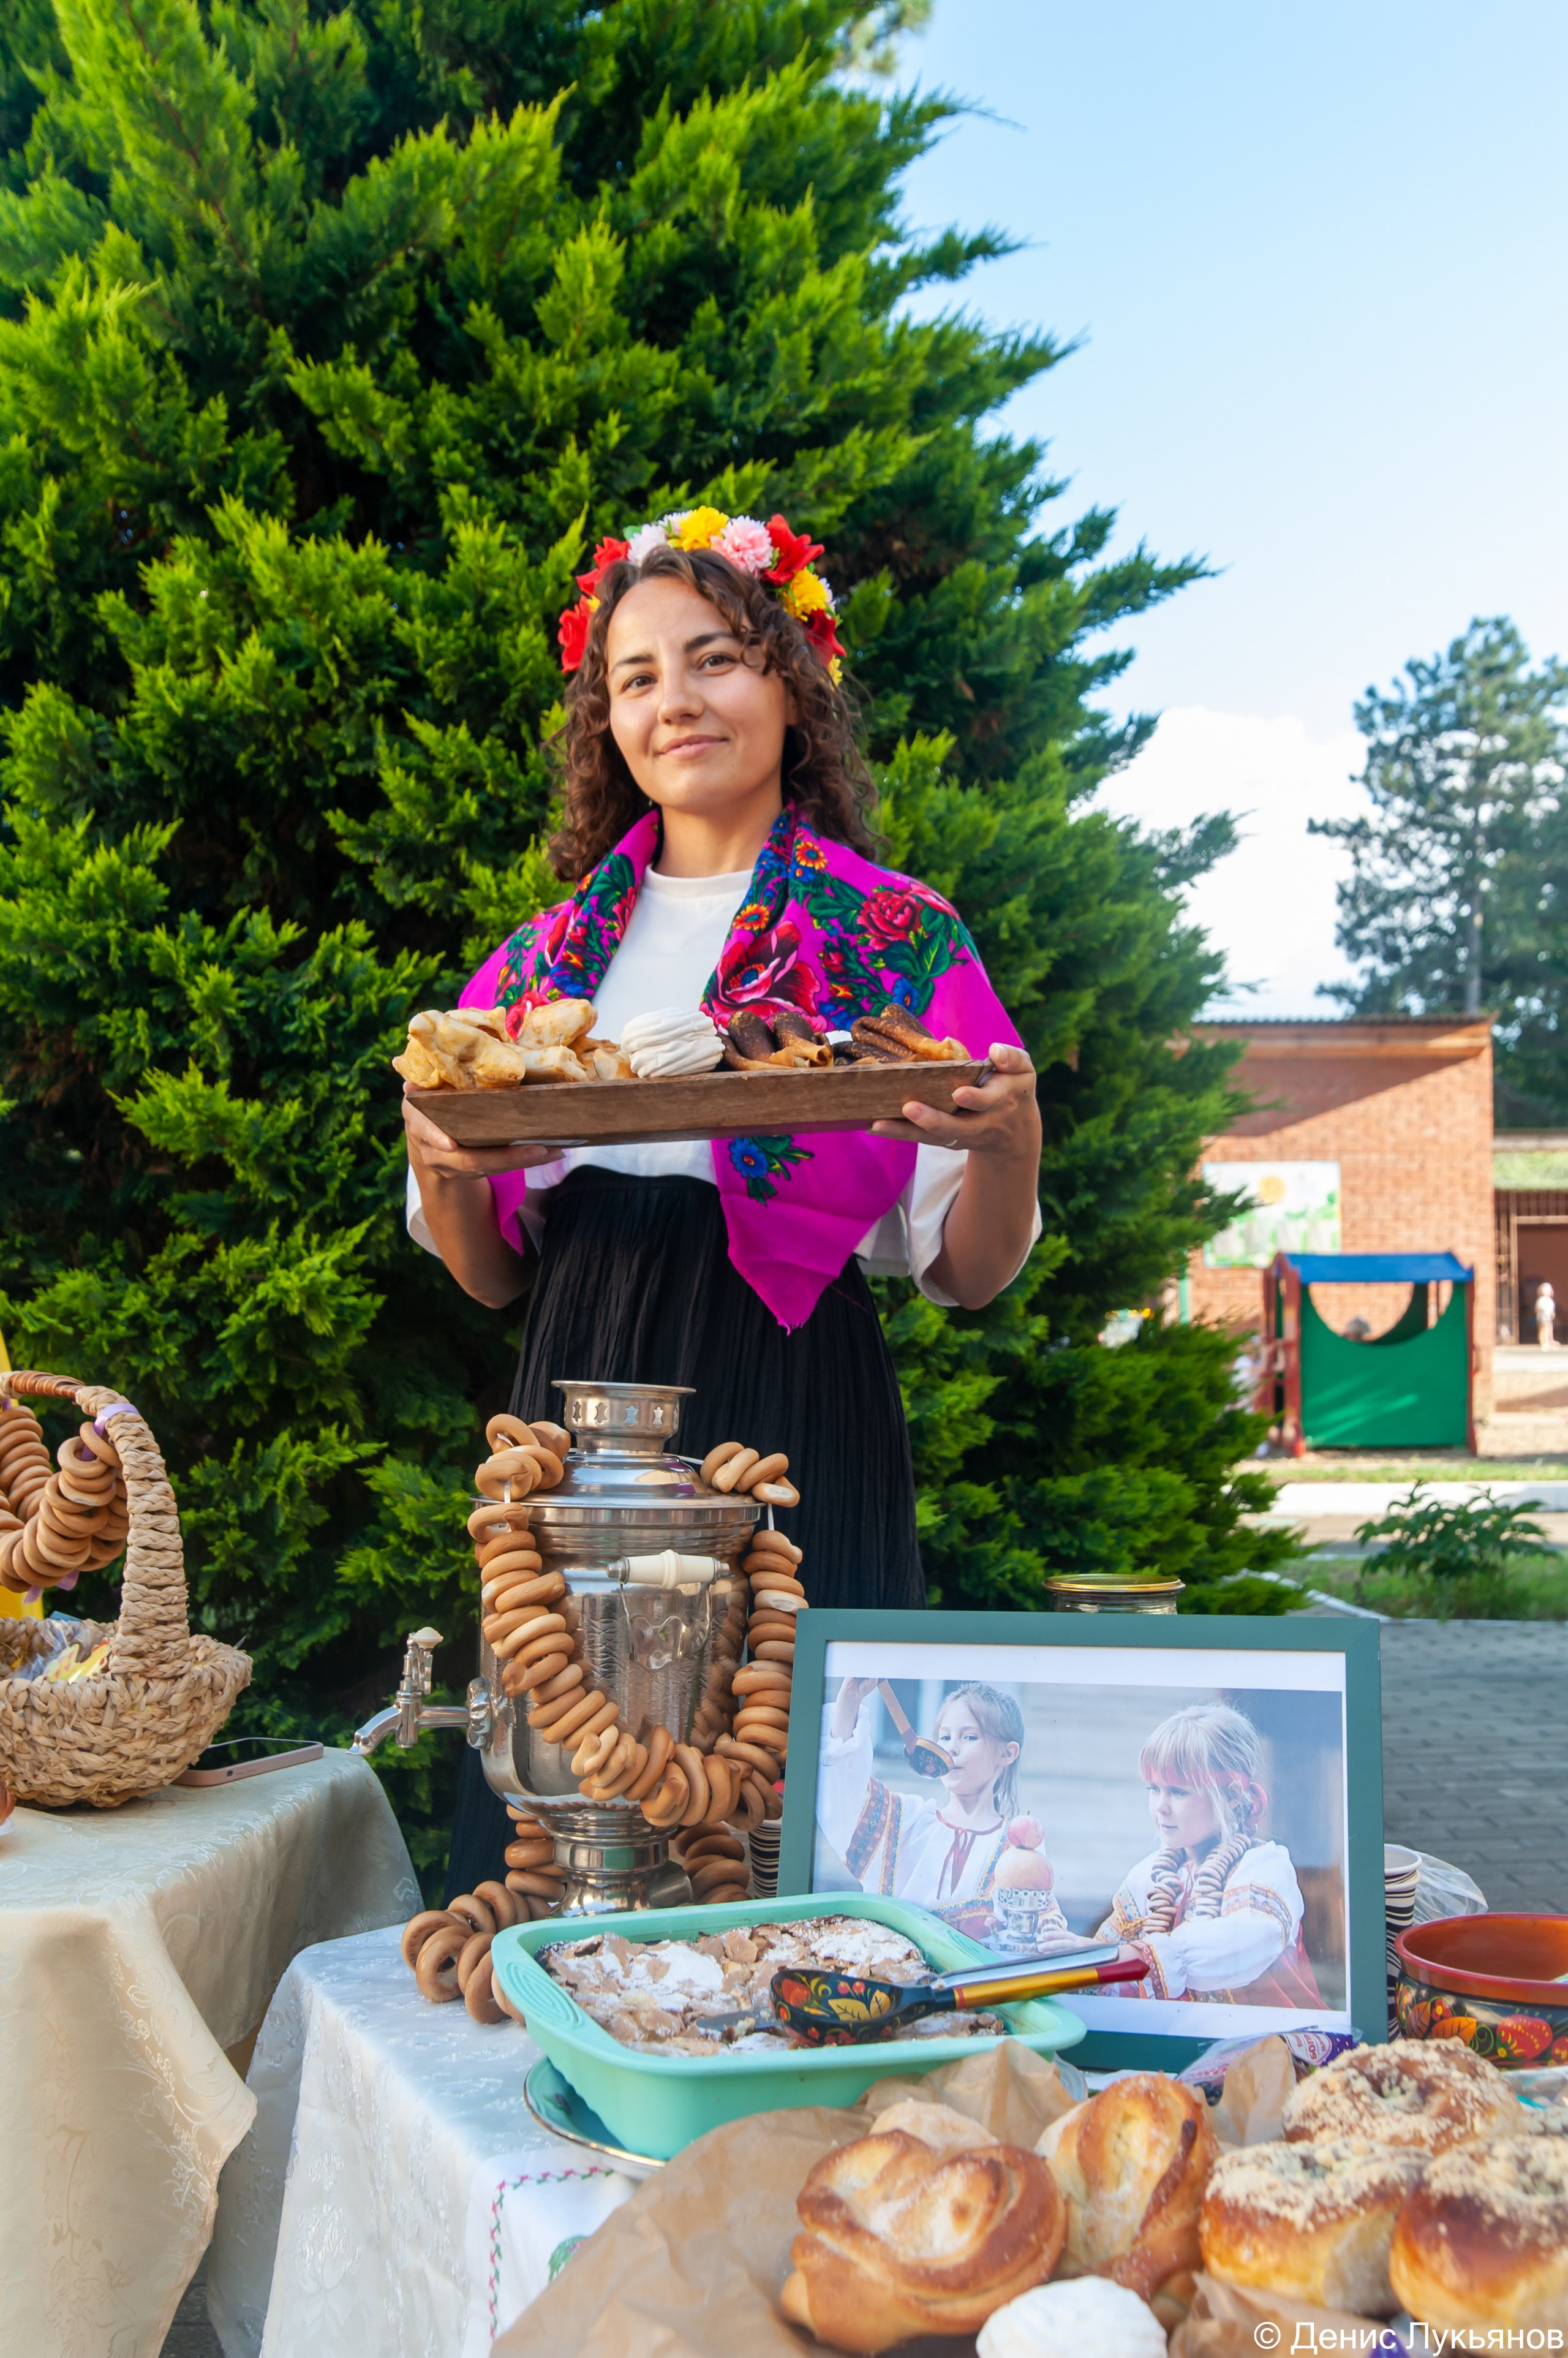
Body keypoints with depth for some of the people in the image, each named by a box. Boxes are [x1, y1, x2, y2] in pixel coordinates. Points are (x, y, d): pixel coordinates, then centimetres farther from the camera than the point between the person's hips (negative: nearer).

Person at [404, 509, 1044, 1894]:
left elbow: (972, 1275, 2)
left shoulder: (897, 941, 3)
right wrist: (441, 1162, -5)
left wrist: (1011, 1138, -17)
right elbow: (489, 1275, 15)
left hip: (795, 1425, -3)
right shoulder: (554, 954, 13)